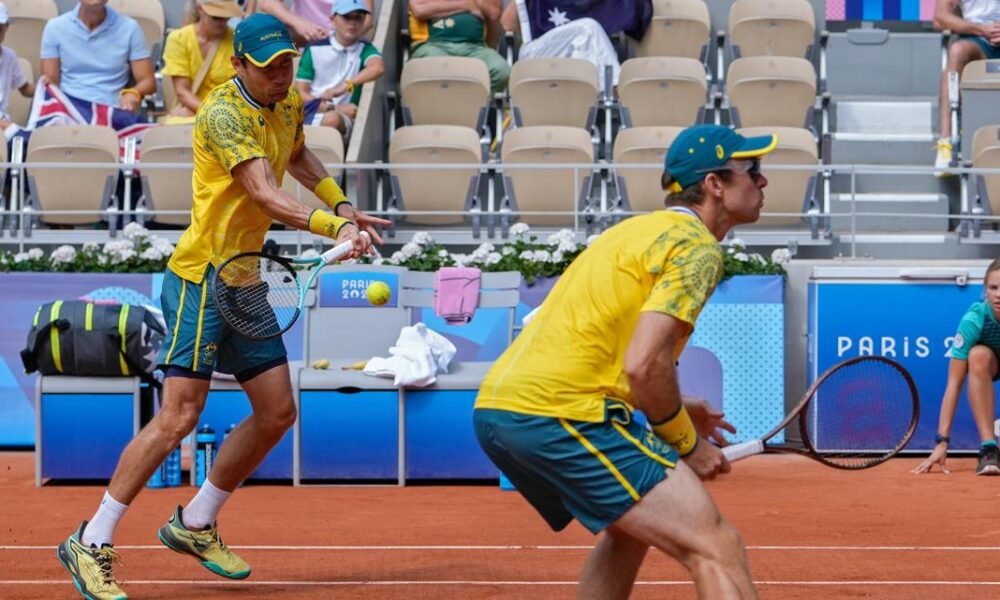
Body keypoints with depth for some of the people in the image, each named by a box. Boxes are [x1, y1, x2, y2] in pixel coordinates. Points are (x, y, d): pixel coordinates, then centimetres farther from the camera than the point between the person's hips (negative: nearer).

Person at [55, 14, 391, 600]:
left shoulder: (290, 105, 9)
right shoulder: (224, 113, -17)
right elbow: (266, 195, -30)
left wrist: (341, 203, 17)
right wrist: (334, 227, -42)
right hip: (202, 276, -9)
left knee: (277, 412, 9)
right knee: (180, 417, -13)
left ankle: (195, 524, 25)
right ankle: (90, 543, -3)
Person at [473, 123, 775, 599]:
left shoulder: (641, 228, 23)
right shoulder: (696, 246, -5)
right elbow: (643, 364, -17)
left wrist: (672, 411, 24)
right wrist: (686, 443, -2)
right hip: (558, 414, -10)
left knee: (630, 530, 30)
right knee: (717, 550, -12)